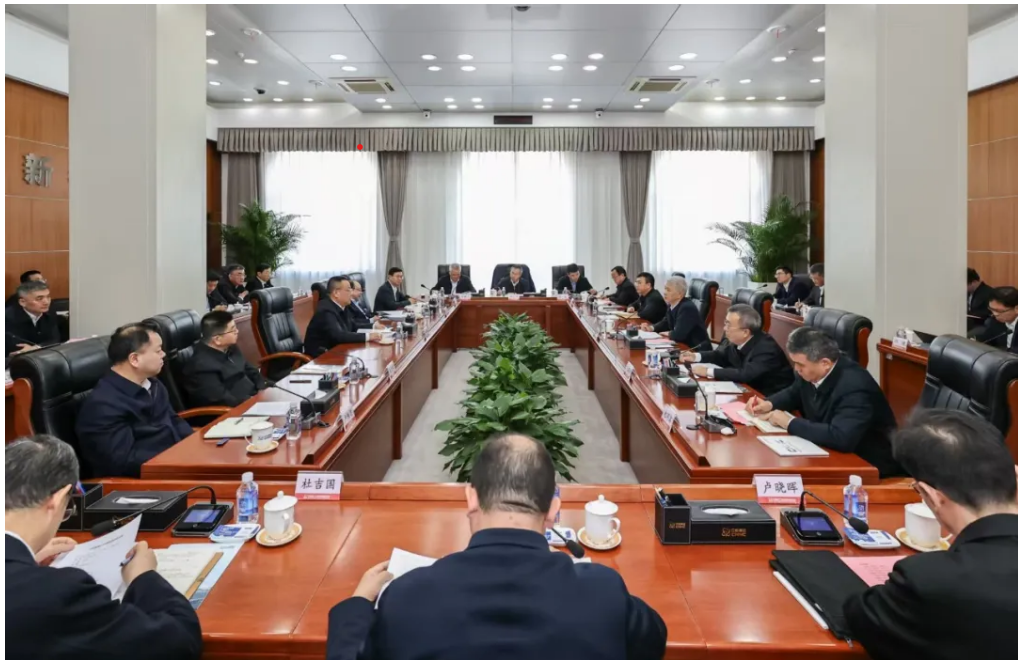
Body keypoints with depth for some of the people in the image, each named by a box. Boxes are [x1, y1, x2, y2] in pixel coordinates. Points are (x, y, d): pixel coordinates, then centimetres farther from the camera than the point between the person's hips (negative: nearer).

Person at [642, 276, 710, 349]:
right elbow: (665, 323, 17)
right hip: (683, 346, 7)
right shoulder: (672, 305, 2)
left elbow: (678, 334, -30)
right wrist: (652, 327, 0)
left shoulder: (688, 308, -23)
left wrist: (669, 334, -10)